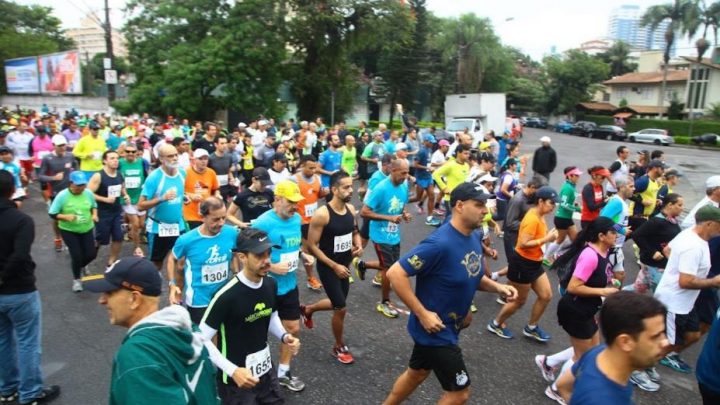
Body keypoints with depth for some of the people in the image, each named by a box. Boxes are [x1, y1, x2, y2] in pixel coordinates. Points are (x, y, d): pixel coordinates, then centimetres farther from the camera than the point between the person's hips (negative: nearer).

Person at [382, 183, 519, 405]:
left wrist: (497, 287, -3)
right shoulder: (440, 243, -30)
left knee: (417, 373, 26)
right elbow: (395, 273, -29)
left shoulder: (474, 237, -2)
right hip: (435, 329, -9)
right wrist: (423, 314, -26)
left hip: (449, 326, 9)